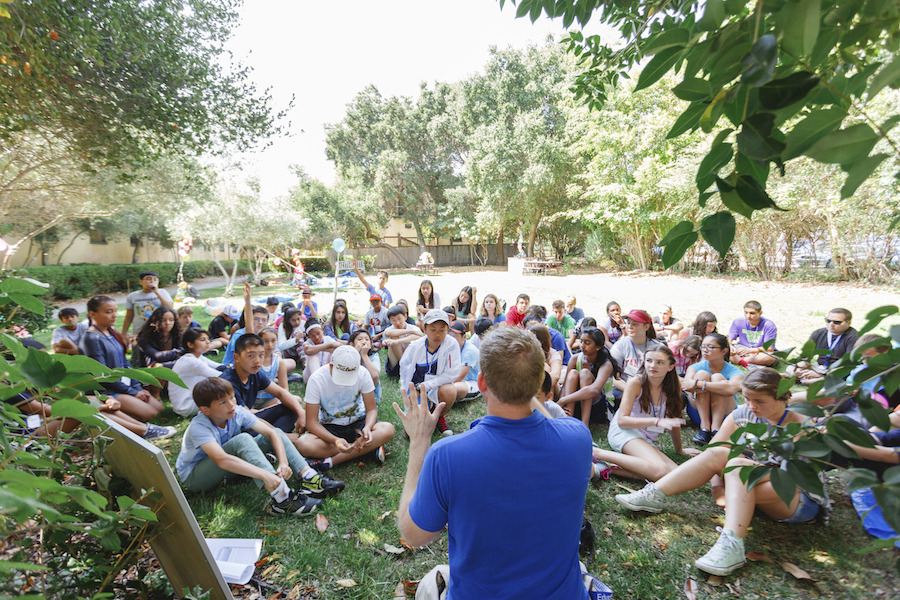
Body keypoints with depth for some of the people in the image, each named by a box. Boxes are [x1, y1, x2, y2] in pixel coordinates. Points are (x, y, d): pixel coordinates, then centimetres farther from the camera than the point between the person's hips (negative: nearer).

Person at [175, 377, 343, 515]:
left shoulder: (237, 412, -14)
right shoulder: (199, 427, -30)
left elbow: (271, 433, -17)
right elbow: (221, 460, -46)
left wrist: (283, 463, -34)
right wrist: (264, 474, -54)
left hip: (227, 467, 6)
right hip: (193, 476, -6)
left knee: (276, 432, -10)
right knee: (242, 439, -35)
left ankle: (309, 479, -25)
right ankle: (281, 497, -44)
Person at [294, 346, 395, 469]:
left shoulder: (363, 374, -14)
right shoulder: (316, 379, -19)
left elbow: (372, 409, -8)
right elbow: (311, 422, -19)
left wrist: (367, 428, -30)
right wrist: (335, 440, -35)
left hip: (358, 423, 1)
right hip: (329, 428, 0)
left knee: (388, 429, -29)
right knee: (303, 444, -33)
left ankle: (332, 461, -25)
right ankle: (370, 448, -23)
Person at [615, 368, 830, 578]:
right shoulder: (742, 414, -2)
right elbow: (713, 450, -4)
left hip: (802, 500, -5)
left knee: (738, 464, -31)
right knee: (718, 453, -21)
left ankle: (732, 544, -46)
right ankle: (655, 495, -22)